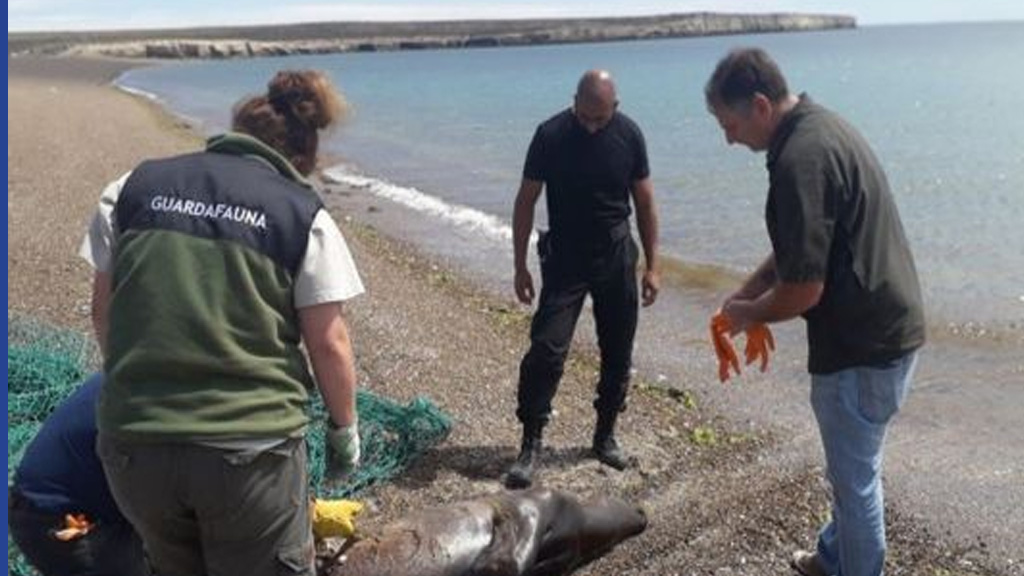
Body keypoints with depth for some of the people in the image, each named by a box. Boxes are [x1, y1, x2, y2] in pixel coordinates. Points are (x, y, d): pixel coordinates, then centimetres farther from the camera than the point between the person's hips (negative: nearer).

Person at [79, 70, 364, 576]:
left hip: (134, 444, 4)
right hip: (251, 452, -3)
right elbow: (328, 344, -4)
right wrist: (344, 427, 11)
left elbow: (103, 307, 11)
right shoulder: (304, 216, -3)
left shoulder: (136, 186, 6)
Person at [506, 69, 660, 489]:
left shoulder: (629, 135, -5)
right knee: (546, 351, -10)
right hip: (564, 261, -2)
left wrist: (652, 265, 1)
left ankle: (605, 434, 26)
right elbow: (526, 202, -5)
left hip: (616, 259, 3)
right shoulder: (551, 136, -12)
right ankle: (531, 444, 0)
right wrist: (520, 267, -5)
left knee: (617, 354, 9)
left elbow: (645, 202, 3)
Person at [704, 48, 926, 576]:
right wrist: (747, 290, 11)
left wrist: (748, 313, -6)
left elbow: (803, 290, -24)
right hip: (886, 327, 10)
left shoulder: (800, 161, -24)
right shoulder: (822, 127, 8)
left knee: (855, 476, 8)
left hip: (861, 346, -10)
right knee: (852, 466, 25)